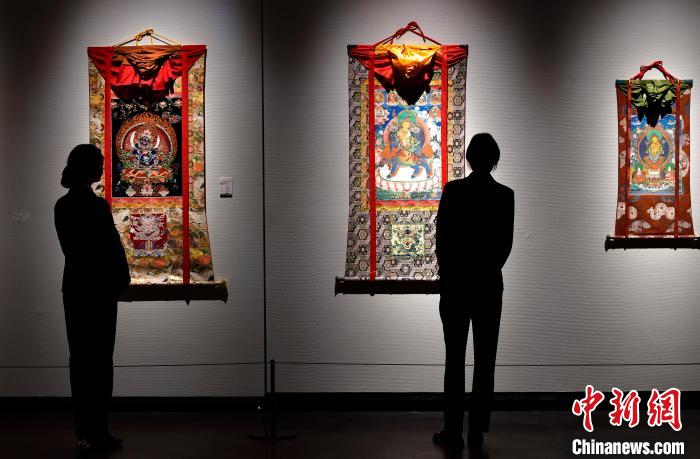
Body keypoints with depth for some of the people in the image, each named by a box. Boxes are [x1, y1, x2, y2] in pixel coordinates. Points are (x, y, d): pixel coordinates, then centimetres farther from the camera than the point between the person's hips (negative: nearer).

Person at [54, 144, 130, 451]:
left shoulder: (62, 206, 5)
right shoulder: (97, 205, -17)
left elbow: (69, 246, 11)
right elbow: (113, 248, -14)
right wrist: (122, 282, 0)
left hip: (73, 286, 7)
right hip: (99, 288, -7)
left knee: (79, 357, 10)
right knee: (100, 359, 0)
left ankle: (84, 430, 17)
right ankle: (96, 431, 5)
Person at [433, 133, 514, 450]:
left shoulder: (452, 190, -9)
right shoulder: (505, 195, -4)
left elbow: (441, 239, -5)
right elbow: (506, 243, 3)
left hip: (454, 282, -1)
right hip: (489, 283, 1)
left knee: (454, 359, 6)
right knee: (485, 359, 6)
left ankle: (453, 431, 7)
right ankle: (477, 432, 8)